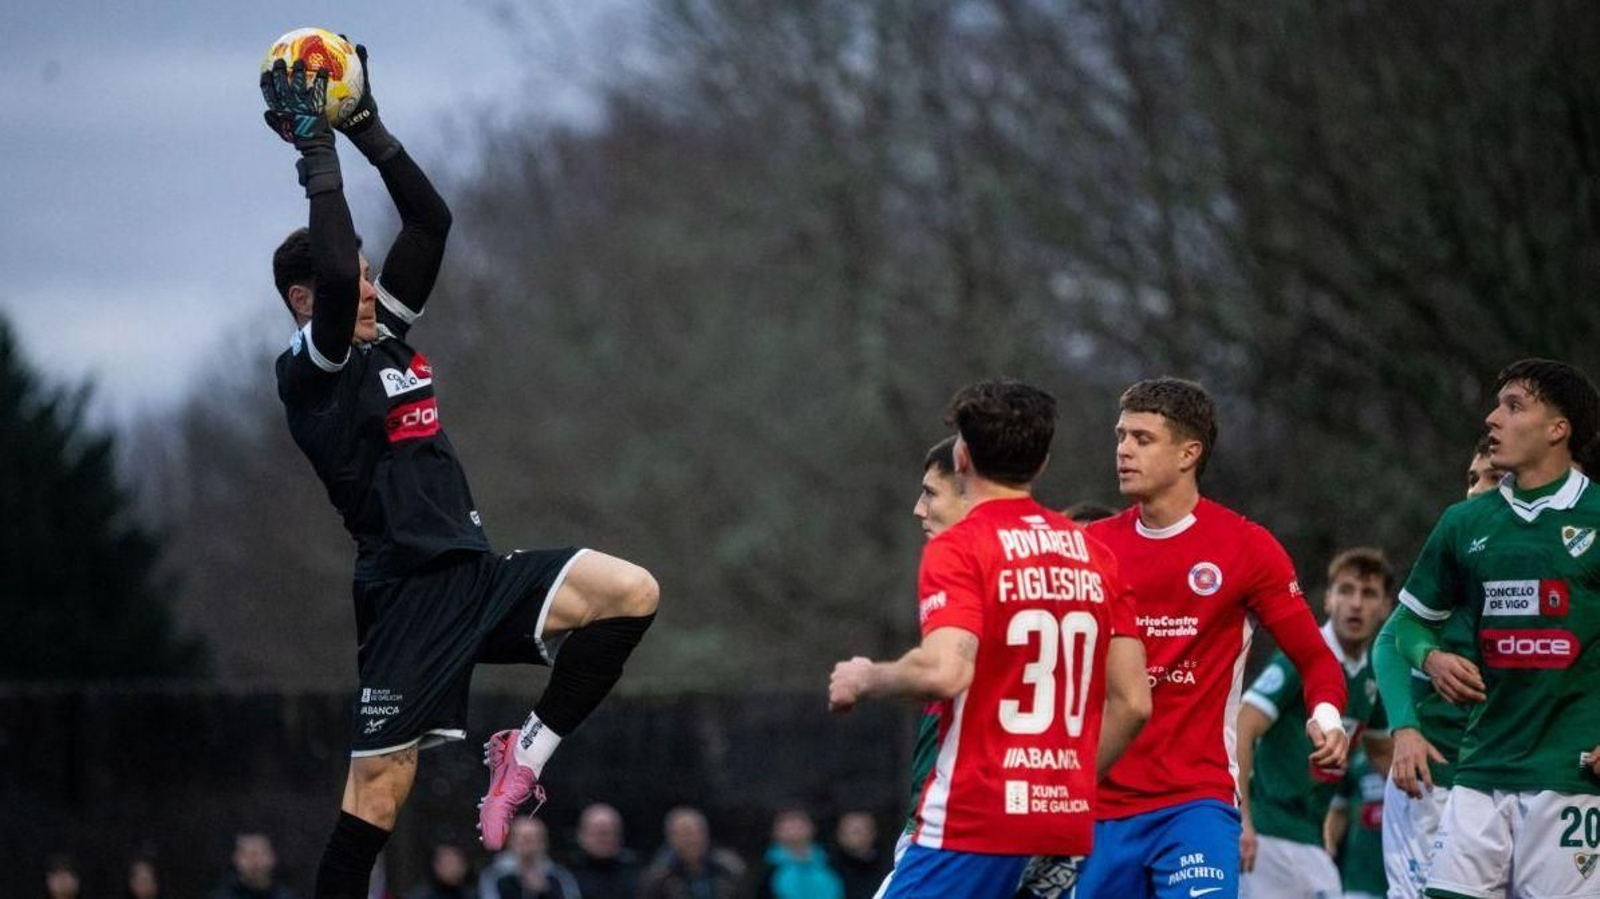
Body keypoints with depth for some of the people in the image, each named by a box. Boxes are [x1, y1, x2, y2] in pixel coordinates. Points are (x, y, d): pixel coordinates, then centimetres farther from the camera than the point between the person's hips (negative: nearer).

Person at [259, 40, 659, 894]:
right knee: (377, 792, -8)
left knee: (631, 592, -12)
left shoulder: (387, 338, 15)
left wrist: (366, 126, 9)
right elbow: (331, 274, -24)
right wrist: (316, 152, -17)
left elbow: (431, 221, 14)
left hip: (477, 575, 7)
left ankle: (525, 753, -1)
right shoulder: (309, 372, -6)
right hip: (408, 593, -7)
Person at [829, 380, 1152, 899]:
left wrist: (865, 680, -4)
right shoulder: (1094, 555, 12)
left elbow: (945, 672, -22)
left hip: (973, 824, -7)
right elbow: (1133, 701, 11)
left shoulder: (957, 548, -7)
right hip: (1067, 827, 7)